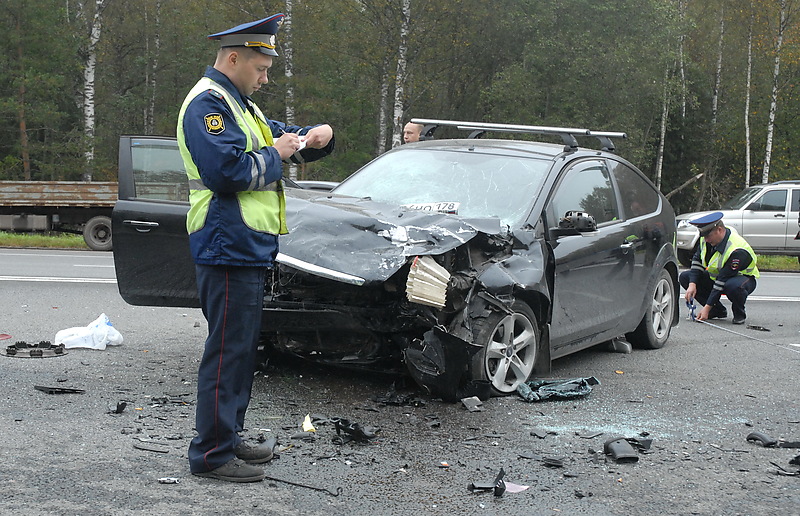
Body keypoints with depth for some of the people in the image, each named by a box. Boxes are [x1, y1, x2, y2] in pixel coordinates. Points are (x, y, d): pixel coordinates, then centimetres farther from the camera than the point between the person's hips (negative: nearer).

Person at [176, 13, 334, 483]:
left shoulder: (240, 104, 21)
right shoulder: (208, 103, -13)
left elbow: (279, 136, 29)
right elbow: (226, 171, -25)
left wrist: (317, 136, 8)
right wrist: (275, 154, -12)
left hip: (250, 248, 11)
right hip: (227, 247, -11)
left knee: (243, 347, 15)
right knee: (228, 350, -8)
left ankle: (229, 437, 25)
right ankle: (212, 453, -2)